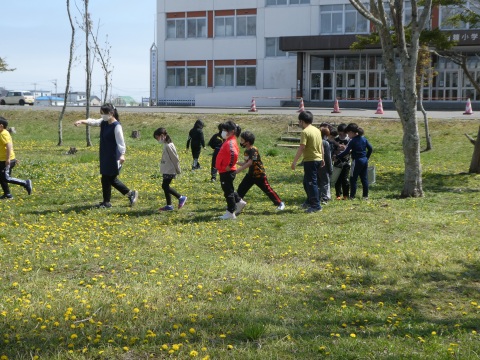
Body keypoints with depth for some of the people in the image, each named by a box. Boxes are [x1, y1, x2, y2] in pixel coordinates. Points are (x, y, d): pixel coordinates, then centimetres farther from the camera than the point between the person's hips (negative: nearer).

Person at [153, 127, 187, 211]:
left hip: (170, 171, -10)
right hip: (167, 170, 10)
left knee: (165, 186, -8)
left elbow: (175, 158, -18)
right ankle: (169, 205, 16)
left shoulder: (168, 146, -20)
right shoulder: (166, 144, 11)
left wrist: (178, 170, -12)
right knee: (165, 186, 10)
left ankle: (181, 198, 0)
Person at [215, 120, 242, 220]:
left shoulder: (230, 142, -19)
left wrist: (230, 165, -27)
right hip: (224, 171, 10)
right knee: (228, 189, 23)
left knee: (228, 191, -2)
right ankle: (239, 202, 35)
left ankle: (230, 213, 5)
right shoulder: (228, 141, 12)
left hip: (227, 172, -10)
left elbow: (234, 154, -38)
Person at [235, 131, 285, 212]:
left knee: (267, 189, -2)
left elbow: (249, 163, -29)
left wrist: (238, 170, -32)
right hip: (251, 174, 8)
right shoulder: (246, 151, 6)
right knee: (241, 188, 2)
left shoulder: (253, 150, -21)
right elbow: (245, 163, 11)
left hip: (259, 175, -8)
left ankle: (279, 203, 10)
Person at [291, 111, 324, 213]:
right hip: (318, 159, 9)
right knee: (306, 182, 21)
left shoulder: (305, 132, -16)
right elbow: (321, 146, 16)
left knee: (311, 183, -3)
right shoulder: (317, 130, 10)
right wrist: (322, 158, 25)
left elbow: (301, 148, -21)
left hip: (310, 160, -9)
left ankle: (316, 206, -1)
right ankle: (309, 202, 30)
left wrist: (294, 161, -17)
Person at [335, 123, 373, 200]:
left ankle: (352, 196, 1)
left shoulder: (353, 141, -13)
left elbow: (346, 152, -16)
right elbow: (370, 149, 10)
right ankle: (365, 196, 12)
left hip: (357, 161, -7)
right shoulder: (364, 139, 6)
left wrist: (337, 157, -9)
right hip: (365, 161, 7)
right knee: (364, 178, 10)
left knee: (353, 179, 1)